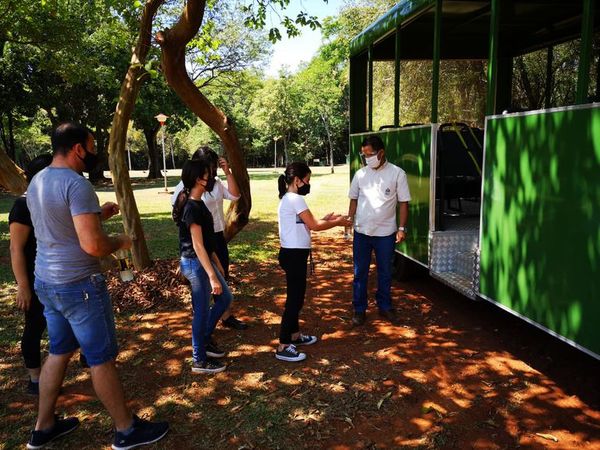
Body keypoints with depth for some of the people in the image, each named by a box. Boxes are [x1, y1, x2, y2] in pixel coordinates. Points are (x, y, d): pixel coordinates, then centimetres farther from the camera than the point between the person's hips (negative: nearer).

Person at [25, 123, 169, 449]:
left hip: (46, 282, 9)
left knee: (58, 352, 21)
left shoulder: (36, 181, 8)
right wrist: (121, 242, -8)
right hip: (79, 286, -9)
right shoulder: (77, 184, -21)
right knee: (101, 358, 3)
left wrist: (97, 214, 16)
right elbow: (93, 245, -27)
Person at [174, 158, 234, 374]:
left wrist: (217, 263, 21)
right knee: (202, 311, 1)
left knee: (225, 298, 19)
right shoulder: (192, 207, -21)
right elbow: (197, 245, -24)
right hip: (195, 263, -10)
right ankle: (199, 361, 16)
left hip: (204, 260, 10)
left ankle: (205, 340, 32)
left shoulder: (197, 203, 9)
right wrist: (212, 276, -24)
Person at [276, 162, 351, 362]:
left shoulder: (288, 199, 14)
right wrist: (337, 222, -2)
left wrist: (326, 218, 10)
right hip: (294, 255, -10)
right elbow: (314, 226, -15)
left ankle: (295, 335, 34)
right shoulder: (296, 199, -17)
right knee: (294, 298, -4)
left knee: (296, 296, 20)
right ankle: (283, 347, 2)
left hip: (293, 253, 10)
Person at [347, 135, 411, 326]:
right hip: (361, 232, 2)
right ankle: (359, 310, 20)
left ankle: (385, 307, 30)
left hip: (386, 233, -1)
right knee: (360, 273, 8)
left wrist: (401, 228, -7)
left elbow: (403, 202, -2)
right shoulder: (360, 174, 2)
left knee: (385, 272, 13)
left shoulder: (397, 173, -5)